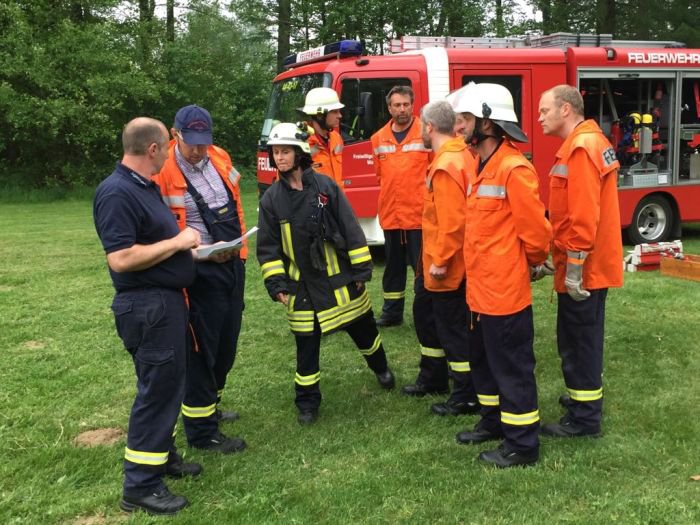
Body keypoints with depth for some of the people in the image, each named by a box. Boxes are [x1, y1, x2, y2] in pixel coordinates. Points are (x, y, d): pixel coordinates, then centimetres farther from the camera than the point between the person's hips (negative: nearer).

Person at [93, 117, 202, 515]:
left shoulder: (147, 186, 11)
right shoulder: (116, 193, -20)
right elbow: (121, 259, -27)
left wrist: (187, 244, 12)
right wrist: (177, 242, -20)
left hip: (167, 300, 10)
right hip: (147, 306, -10)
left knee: (170, 383, 19)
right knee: (157, 389, -4)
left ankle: (163, 455, 35)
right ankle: (141, 485, 7)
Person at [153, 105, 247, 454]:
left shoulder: (220, 158, 5)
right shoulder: (162, 172, -16)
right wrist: (203, 252, -25)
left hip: (233, 264, 7)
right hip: (199, 271, -7)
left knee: (227, 343, 17)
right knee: (201, 349, 0)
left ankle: (209, 407, 37)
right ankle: (201, 430, 12)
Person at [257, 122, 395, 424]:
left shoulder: (325, 186, -6)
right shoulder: (271, 199, -2)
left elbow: (351, 229, -4)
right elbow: (268, 247, 2)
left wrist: (361, 270, -5)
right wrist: (276, 285, -5)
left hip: (340, 279, 0)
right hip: (302, 286, 0)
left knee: (363, 328, 16)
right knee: (306, 345, 5)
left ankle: (380, 368, 45)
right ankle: (307, 402, 20)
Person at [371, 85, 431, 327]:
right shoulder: (379, 139, 8)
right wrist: (388, 197, 14)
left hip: (419, 214, -4)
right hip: (390, 214, 5)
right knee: (393, 266, 15)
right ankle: (392, 312, 27)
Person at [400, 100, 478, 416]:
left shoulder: (446, 165, -23)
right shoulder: (459, 155, 9)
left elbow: (452, 221, -27)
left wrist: (440, 261, -22)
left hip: (446, 266, -10)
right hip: (435, 260, 10)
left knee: (452, 325, 0)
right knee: (425, 313, 22)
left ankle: (467, 397, 13)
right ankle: (432, 377, 37)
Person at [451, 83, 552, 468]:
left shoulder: (513, 169, -19)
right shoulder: (481, 167, 11)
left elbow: (536, 230, -17)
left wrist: (531, 262, 0)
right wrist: (476, 264, 14)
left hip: (504, 292, -10)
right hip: (479, 289, 10)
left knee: (512, 368, 3)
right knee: (483, 361, 22)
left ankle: (522, 444, 16)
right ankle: (493, 422, 40)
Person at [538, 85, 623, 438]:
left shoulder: (581, 148, -19)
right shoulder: (587, 142, 14)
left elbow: (584, 216, -25)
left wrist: (574, 267, -22)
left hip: (584, 268, -10)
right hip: (593, 265, 10)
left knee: (578, 340, 0)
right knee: (582, 336, 21)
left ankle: (584, 418, 10)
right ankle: (585, 396, 36)